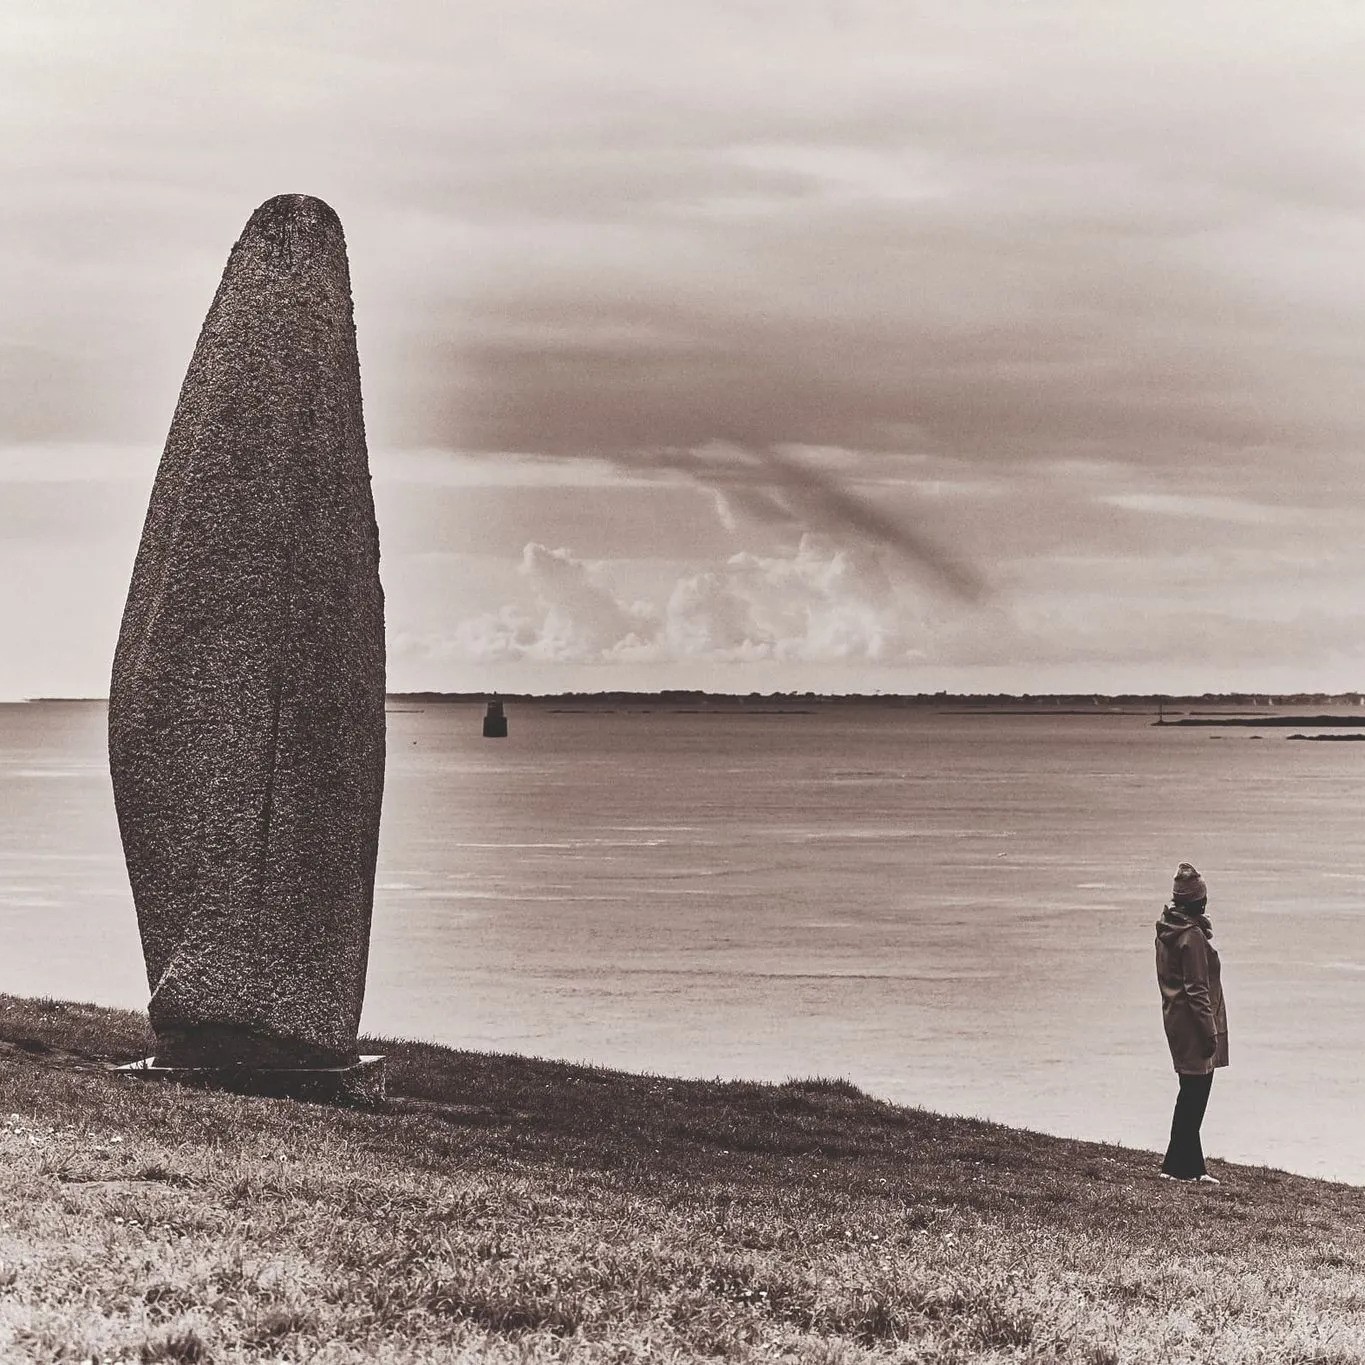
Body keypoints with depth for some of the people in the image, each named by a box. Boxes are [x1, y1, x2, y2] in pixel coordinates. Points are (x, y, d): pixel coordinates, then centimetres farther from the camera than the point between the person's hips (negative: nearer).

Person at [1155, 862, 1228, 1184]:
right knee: (1194, 1094, -2)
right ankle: (1180, 1167, 3)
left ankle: (1191, 1166, 19)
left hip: (1175, 1020, 9)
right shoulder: (1192, 936, -18)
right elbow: (1197, 989, -19)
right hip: (1193, 1024, -9)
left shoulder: (1166, 932, 9)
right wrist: (1210, 1031, -16)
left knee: (1191, 1095, 14)